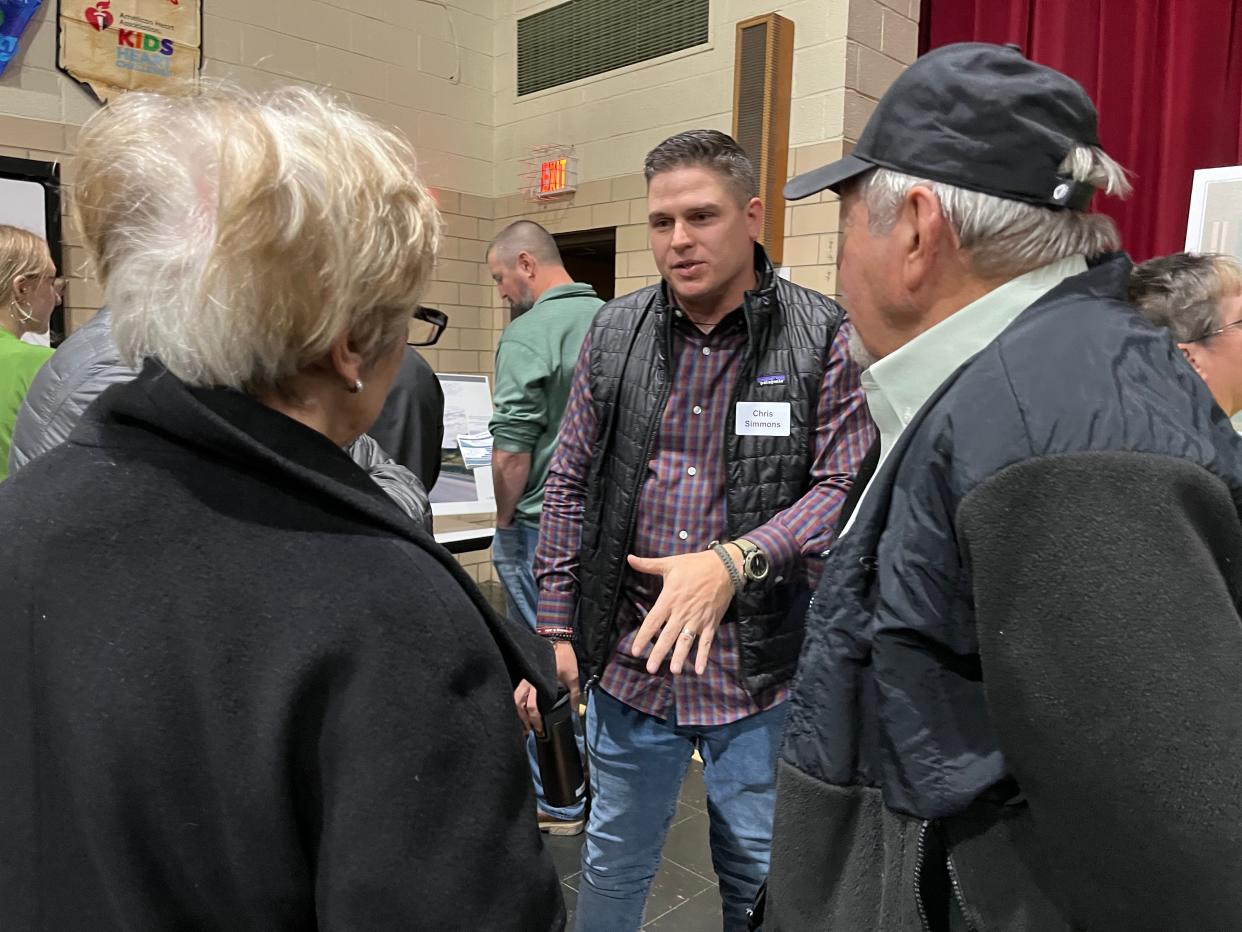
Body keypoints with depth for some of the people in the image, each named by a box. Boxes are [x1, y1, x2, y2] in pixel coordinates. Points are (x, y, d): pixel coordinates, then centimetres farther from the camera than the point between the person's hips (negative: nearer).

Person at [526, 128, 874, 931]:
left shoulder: (823, 339, -7)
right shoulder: (615, 333, 2)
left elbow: (844, 488, -10)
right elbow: (570, 485, 6)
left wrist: (734, 561, -25)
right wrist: (555, 626, 5)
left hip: (760, 666, -2)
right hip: (629, 656, 3)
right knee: (614, 865, 21)